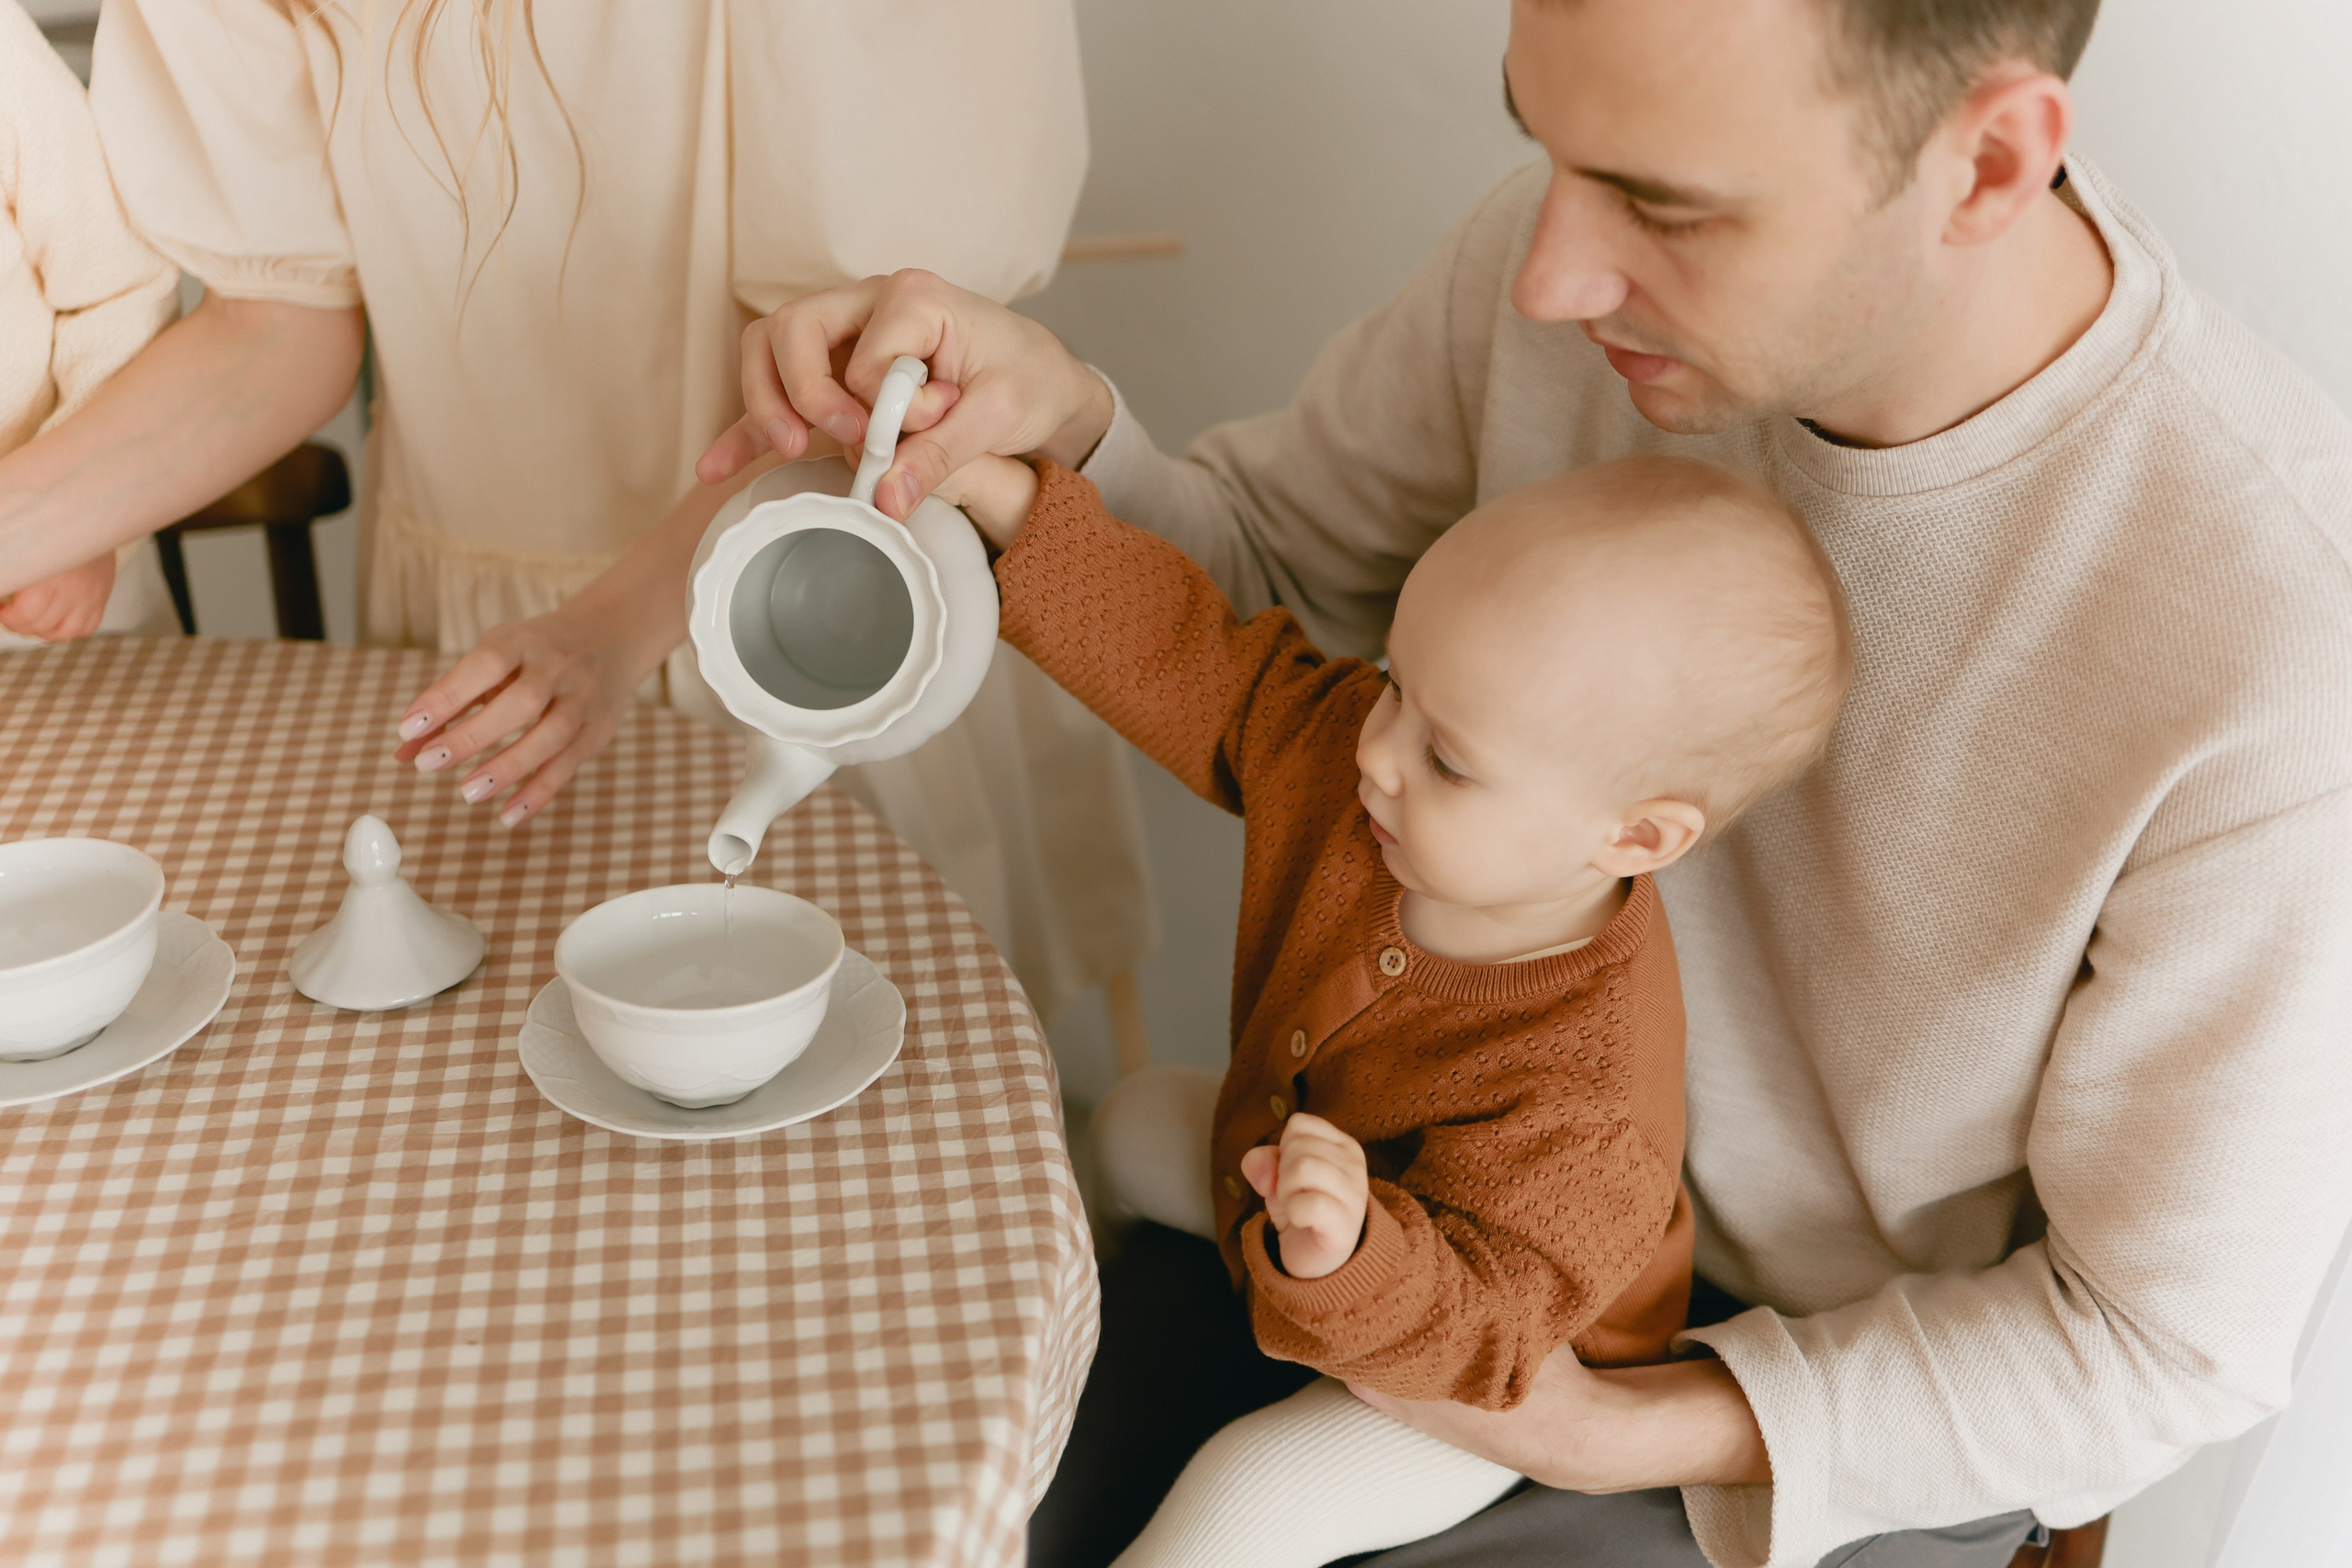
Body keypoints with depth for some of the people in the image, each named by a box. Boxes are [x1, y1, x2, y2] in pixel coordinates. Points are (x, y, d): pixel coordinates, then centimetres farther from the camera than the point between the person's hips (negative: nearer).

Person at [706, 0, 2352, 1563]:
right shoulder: (1594, 241, -19)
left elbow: (2164, 1338, -17)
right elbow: (1259, 579, -2)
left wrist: (1611, 1434, -24)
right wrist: (1048, 422, -24)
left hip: (1855, 1427, -3)